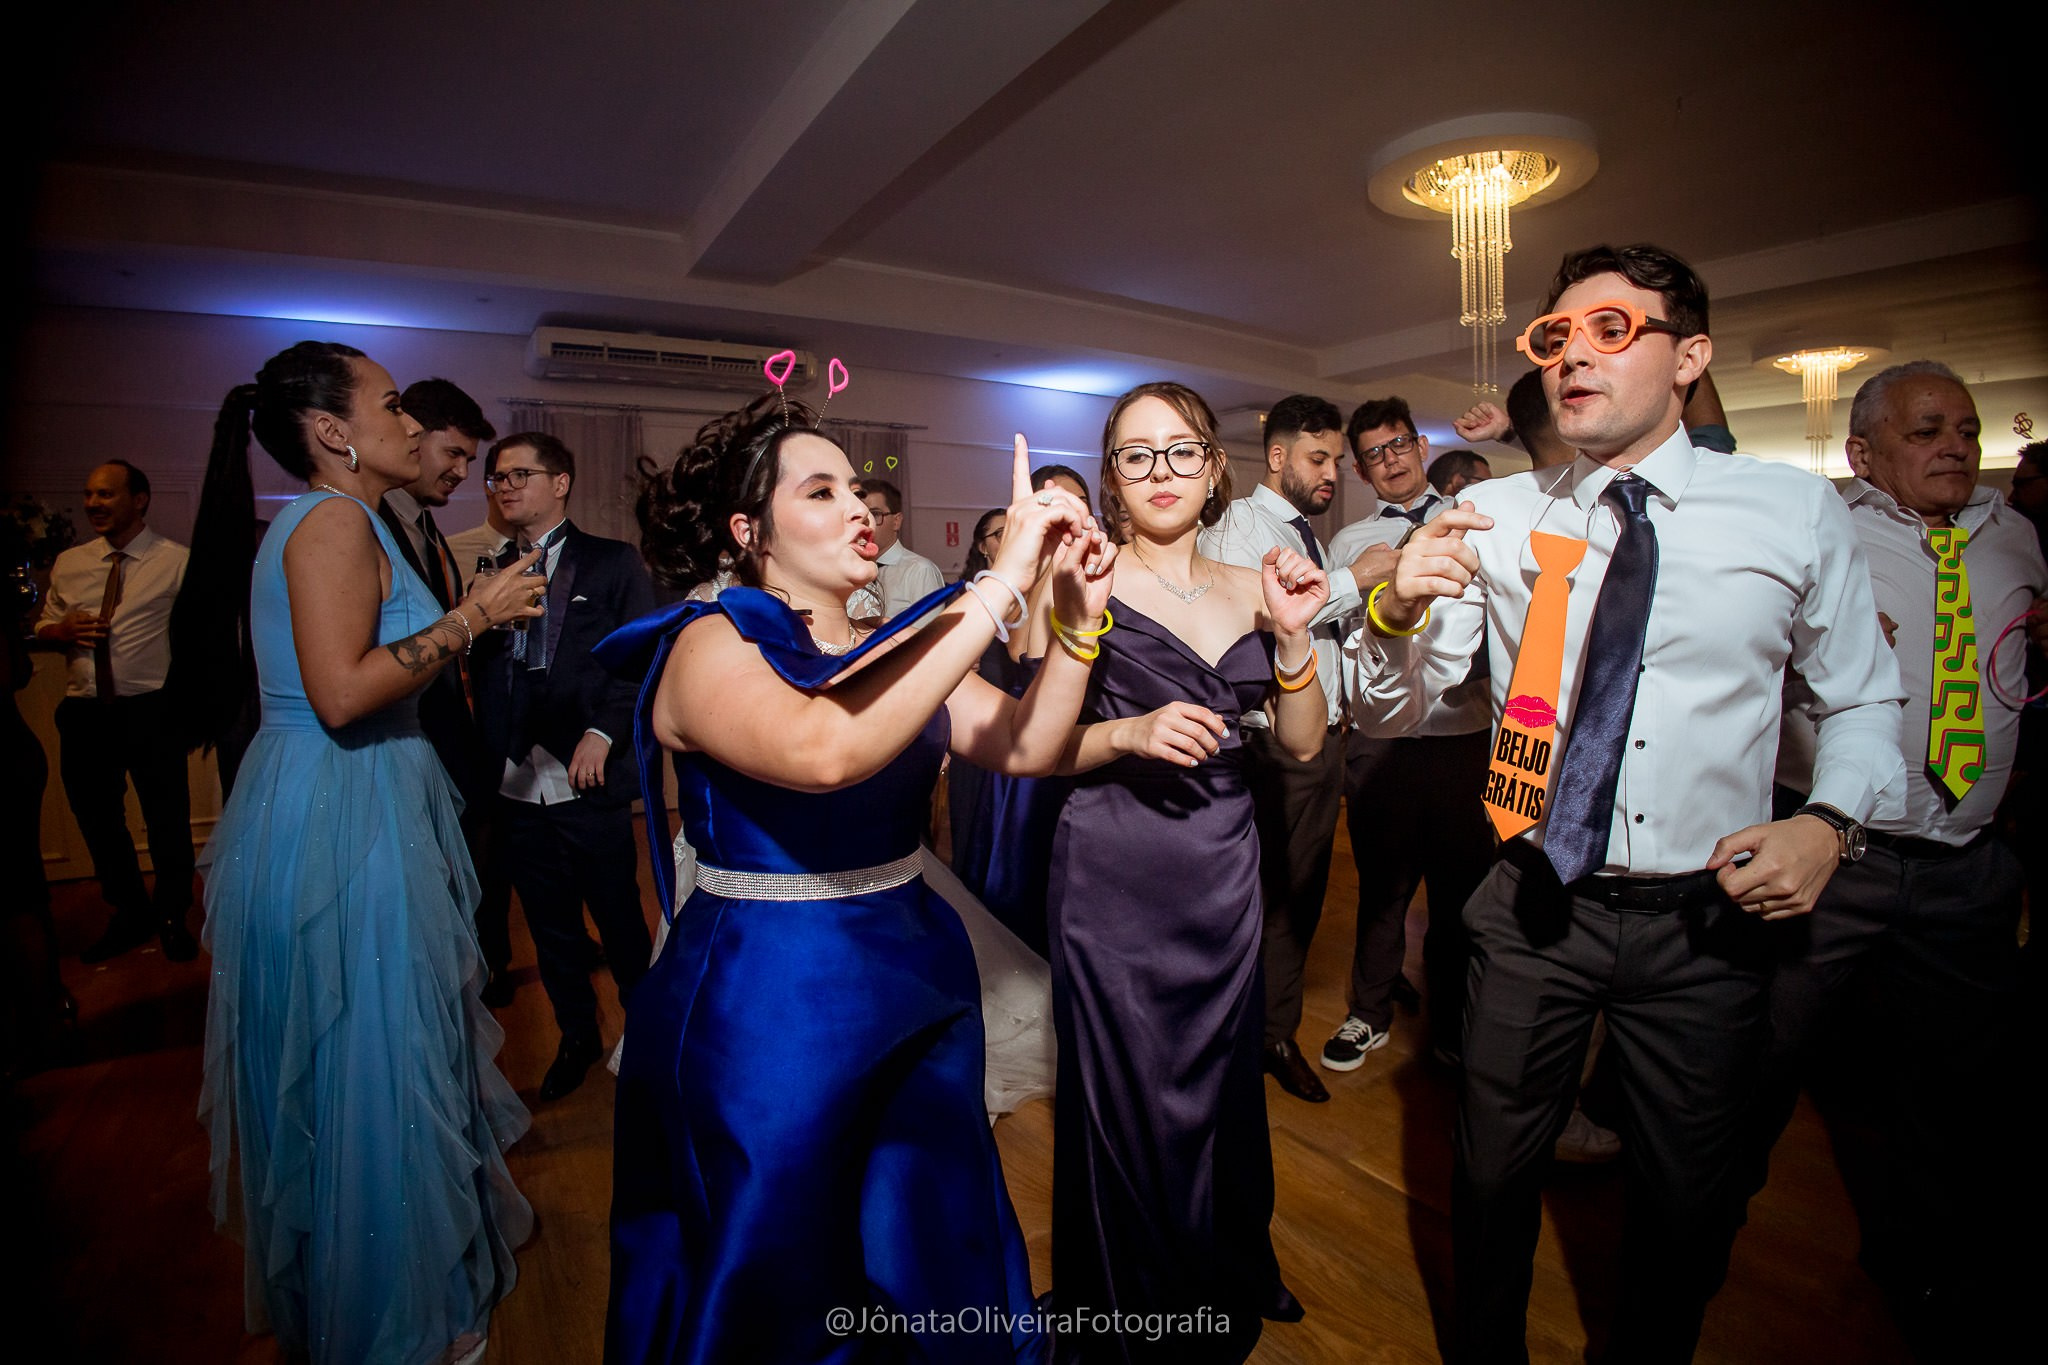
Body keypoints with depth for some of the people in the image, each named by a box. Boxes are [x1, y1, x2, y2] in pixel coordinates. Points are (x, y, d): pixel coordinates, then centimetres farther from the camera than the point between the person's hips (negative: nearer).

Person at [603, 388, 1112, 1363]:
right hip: (768, 1003, -5)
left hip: (920, 981, 6)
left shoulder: (896, 650, 4)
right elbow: (825, 751, -35)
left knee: (946, 1260, 23)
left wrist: (1077, 616, -20)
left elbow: (1027, 746, -6)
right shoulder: (709, 645, -14)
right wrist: (1000, 585, -33)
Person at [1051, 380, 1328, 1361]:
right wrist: (1129, 735, -22)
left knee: (1223, 1091, 19)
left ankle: (1230, 1282, 49)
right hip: (1116, 875, -4)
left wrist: (1293, 634, -9)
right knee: (1128, 1106, 9)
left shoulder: (1250, 588, 7)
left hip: (1225, 871, 4)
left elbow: (1302, 743, 5)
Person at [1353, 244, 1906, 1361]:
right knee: (1493, 1178, 16)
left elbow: (1864, 700, 7)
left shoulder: (1799, 514, -3)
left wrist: (1829, 822, -12)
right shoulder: (1496, 517, -4)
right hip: (1534, 904, 0)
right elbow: (1394, 704, -5)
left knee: (1687, 1206, 19)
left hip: (1708, 920, 1)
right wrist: (1395, 609, -26)